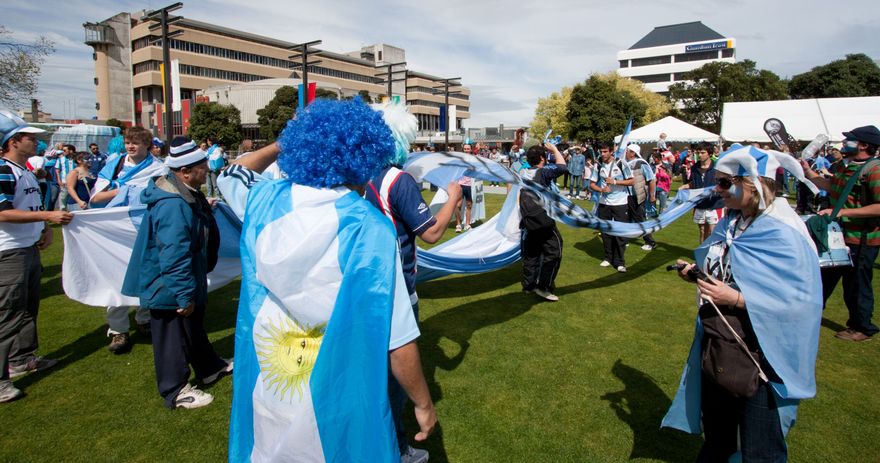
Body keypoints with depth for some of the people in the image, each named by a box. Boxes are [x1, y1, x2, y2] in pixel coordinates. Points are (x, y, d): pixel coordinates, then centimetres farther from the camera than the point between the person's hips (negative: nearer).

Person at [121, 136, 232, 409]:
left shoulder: (185, 195, 3)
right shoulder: (173, 205, -31)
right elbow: (174, 256, -31)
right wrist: (185, 294, -27)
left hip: (182, 283, 11)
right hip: (168, 287, -11)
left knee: (194, 327, 25)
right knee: (173, 336, 6)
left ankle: (209, 367, 43)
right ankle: (176, 392, 22)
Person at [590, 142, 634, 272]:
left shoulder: (621, 164, -7)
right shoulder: (598, 165, 0)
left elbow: (632, 181, -4)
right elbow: (592, 184, 5)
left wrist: (615, 181, -16)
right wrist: (601, 190, -15)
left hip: (620, 203, -3)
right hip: (604, 203, 3)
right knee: (605, 231, 9)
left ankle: (619, 261, 5)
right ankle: (609, 258, 23)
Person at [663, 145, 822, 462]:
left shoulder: (785, 234, -20)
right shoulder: (731, 222, 4)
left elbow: (802, 301, -24)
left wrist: (736, 299, -27)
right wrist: (698, 273, -3)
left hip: (760, 358, -7)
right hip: (717, 346, 7)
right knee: (717, 433, 25)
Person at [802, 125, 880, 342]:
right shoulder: (843, 165, 6)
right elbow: (830, 186, 23)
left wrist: (843, 212, -30)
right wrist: (807, 170, 17)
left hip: (861, 239, -8)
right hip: (839, 234, 8)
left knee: (856, 284, 6)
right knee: (825, 277, 21)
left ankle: (862, 328, 24)